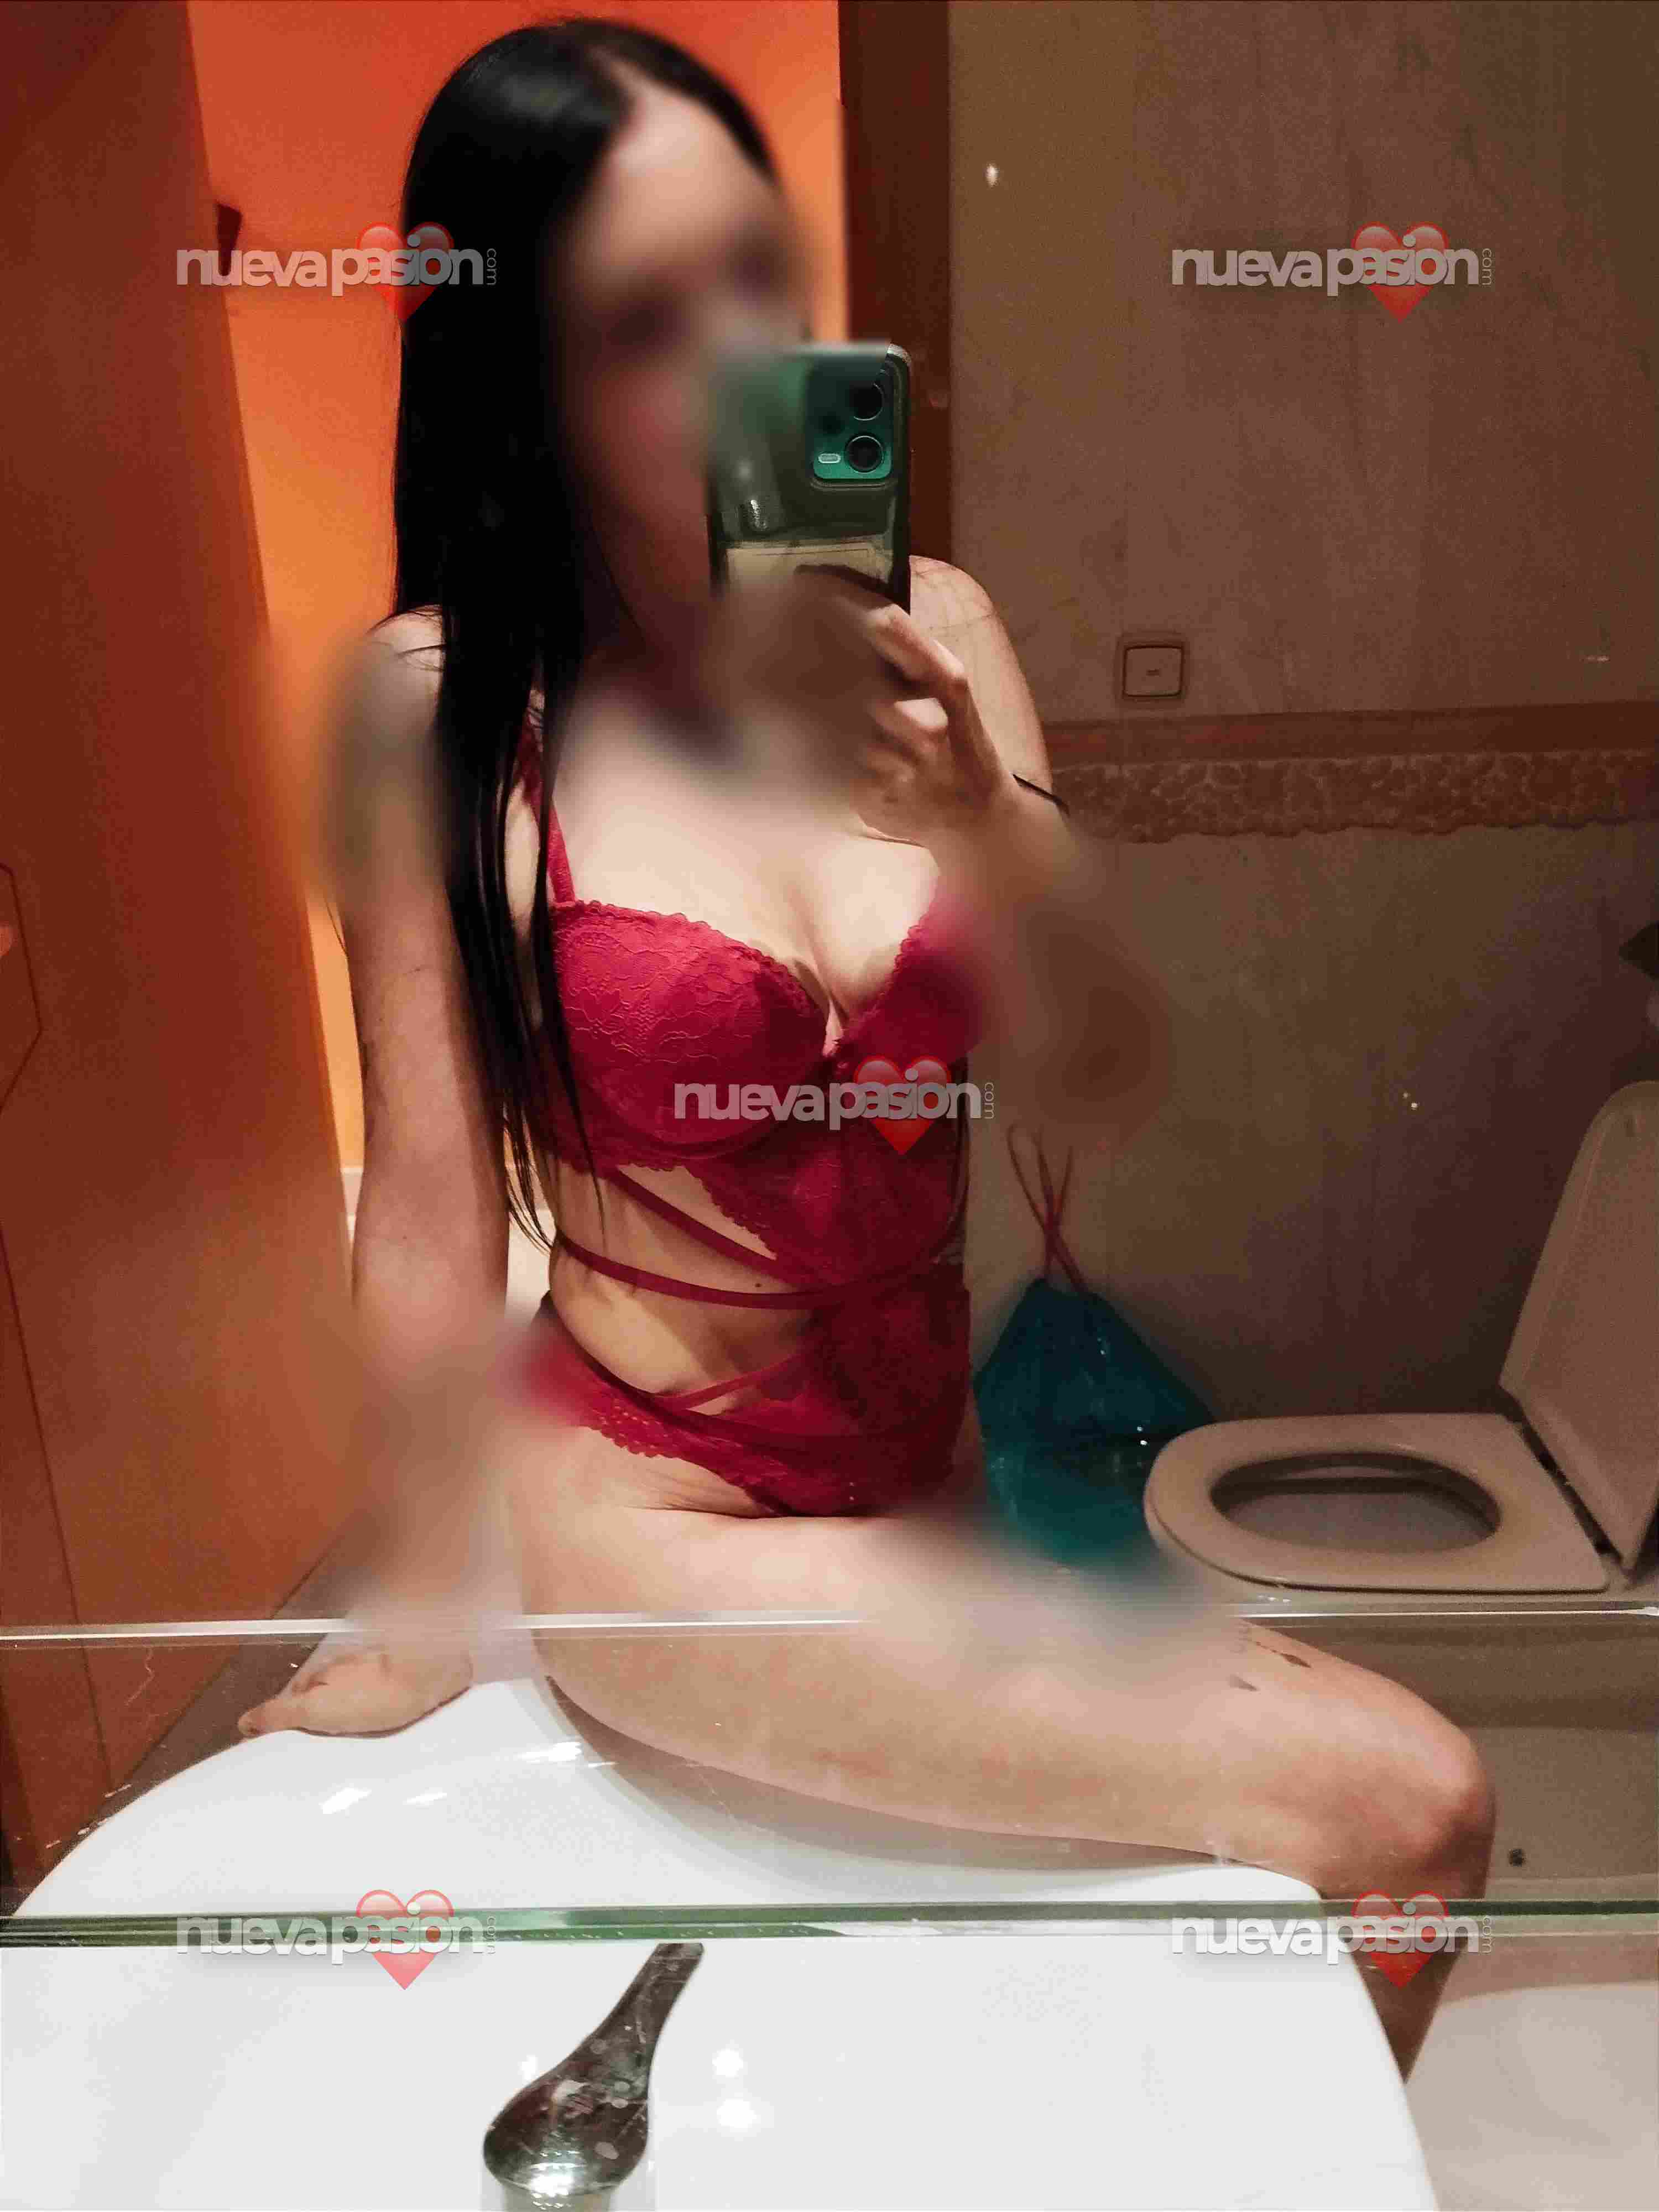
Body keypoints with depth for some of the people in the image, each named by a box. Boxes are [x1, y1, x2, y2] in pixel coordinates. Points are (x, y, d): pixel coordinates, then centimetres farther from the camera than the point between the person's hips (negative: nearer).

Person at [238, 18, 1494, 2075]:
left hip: (935, 1476, 5)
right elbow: (434, 1202, -8)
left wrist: (981, 823, -24)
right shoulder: (441, 701, -12)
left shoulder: (931, 628, -2)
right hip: (649, 1520, -4)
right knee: (1401, 1803, -12)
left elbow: (1106, 1100, -5)